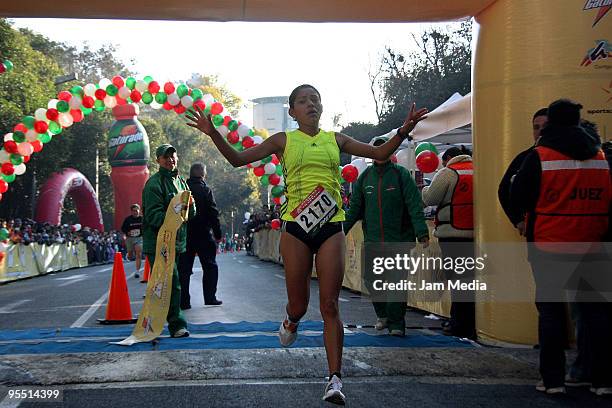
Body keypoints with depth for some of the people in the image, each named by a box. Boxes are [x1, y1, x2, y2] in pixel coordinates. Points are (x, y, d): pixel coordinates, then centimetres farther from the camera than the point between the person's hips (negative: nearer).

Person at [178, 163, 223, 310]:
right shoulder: (205, 190, -8)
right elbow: (213, 213, -10)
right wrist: (217, 234, -3)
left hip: (184, 235, 3)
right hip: (203, 234, -3)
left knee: (183, 269, 7)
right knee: (210, 267, 9)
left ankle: (183, 301, 5)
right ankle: (210, 298, 7)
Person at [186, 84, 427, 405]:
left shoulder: (335, 139, 12)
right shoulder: (284, 140, 6)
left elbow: (379, 154, 13)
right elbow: (238, 159, 2)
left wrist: (403, 131, -3)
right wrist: (213, 134, -12)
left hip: (331, 227, 1)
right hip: (296, 227, -1)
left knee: (330, 306, -5)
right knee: (298, 305, 4)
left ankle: (335, 379, -3)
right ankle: (291, 322, 43)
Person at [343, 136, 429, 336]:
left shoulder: (401, 175, -2)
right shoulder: (365, 177, 10)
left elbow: (415, 205, -8)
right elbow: (354, 208, 14)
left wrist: (421, 232, -18)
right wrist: (341, 230, 7)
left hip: (399, 239, -3)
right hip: (373, 239, 3)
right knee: (372, 278, 3)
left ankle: (396, 323, 9)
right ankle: (383, 314, 27)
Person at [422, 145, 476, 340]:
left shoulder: (448, 172, -5)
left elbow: (430, 198, -4)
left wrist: (425, 189, 17)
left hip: (454, 234, -5)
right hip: (475, 234, 5)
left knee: (458, 277, -1)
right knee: (472, 276, 10)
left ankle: (461, 325, 2)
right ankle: (472, 323, 15)